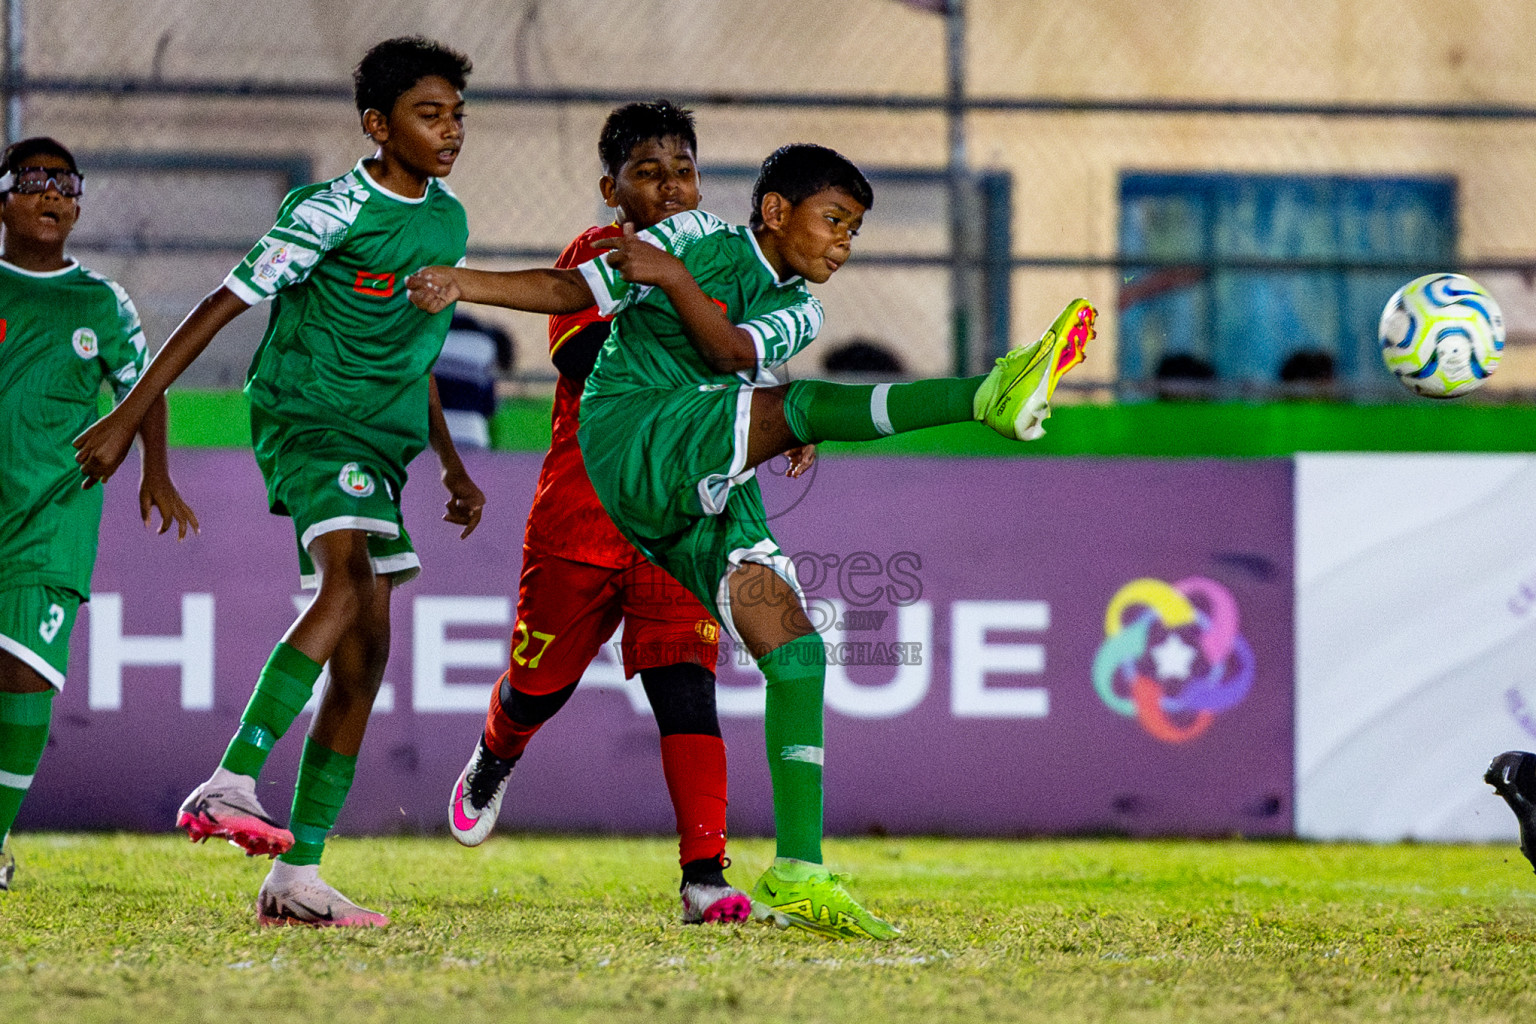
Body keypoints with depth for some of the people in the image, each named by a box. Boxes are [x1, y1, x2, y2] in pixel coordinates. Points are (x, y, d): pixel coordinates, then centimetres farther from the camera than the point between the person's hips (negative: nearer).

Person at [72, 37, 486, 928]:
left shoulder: (448, 220, 14)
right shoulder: (333, 213, -10)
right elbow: (223, 306, -10)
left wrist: (452, 465, 26)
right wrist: (128, 417, -13)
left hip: (379, 447, 8)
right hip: (305, 417, -8)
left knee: (363, 654, 2)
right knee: (349, 581, -32)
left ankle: (296, 876, 4)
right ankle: (231, 784, -39)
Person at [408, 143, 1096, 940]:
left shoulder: (798, 312, 20)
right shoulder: (699, 239, 9)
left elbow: (730, 350, -2)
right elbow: (572, 291, 8)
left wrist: (674, 281, -14)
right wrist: (463, 284, -3)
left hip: (708, 494, 7)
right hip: (630, 435, -7)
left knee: (795, 651, -6)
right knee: (803, 404, -29)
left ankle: (797, 876, -9)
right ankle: (991, 395, -51)